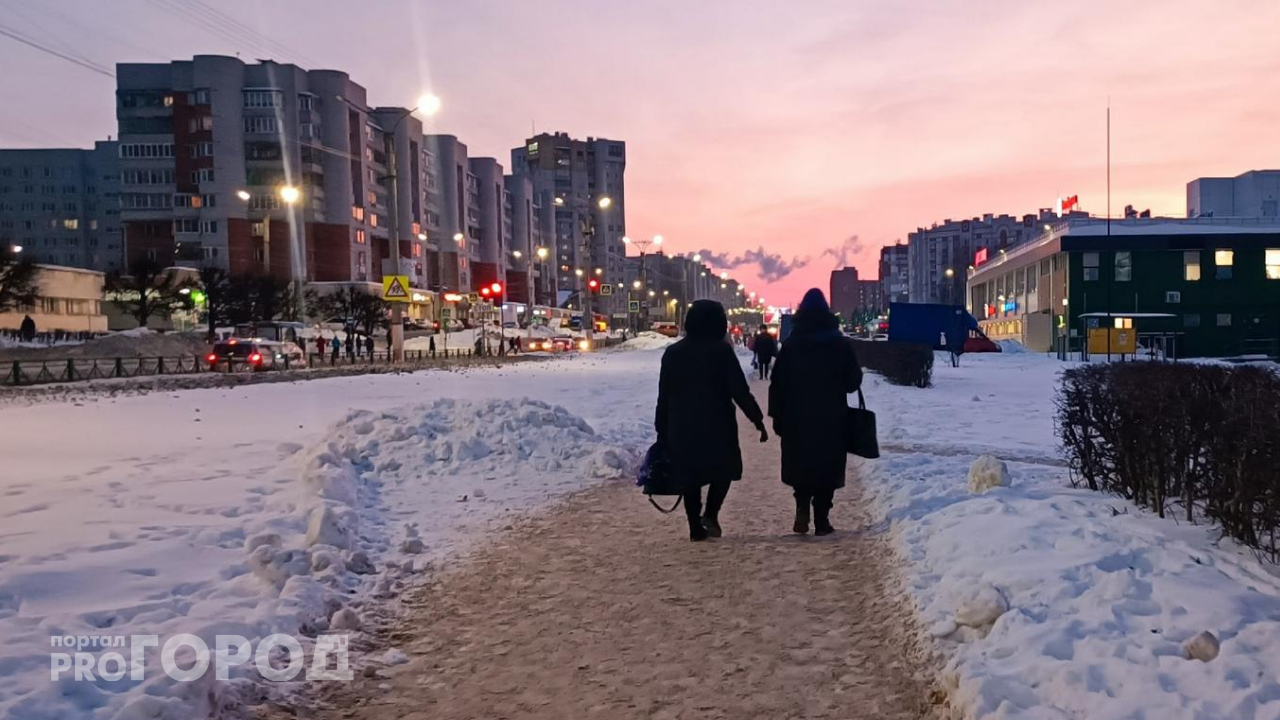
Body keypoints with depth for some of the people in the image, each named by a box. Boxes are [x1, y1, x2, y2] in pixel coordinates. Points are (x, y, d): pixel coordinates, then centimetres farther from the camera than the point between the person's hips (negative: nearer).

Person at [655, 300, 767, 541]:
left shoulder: (672, 352, 7)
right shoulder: (721, 350, -7)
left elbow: (664, 397, 8)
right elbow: (740, 391, -10)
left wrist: (662, 430, 13)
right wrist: (757, 419, -3)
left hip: (681, 427, 4)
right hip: (717, 424, -4)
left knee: (690, 476, 10)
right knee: (725, 468, 13)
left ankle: (696, 527, 9)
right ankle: (711, 513, -6)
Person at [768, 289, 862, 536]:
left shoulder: (790, 345, -2)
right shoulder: (841, 345, -3)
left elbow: (777, 385, -3)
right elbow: (853, 381, 2)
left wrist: (777, 417, 3)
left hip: (797, 419, 1)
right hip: (831, 419, 0)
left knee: (800, 464, 15)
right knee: (826, 467, 7)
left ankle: (802, 507, -3)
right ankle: (821, 519, 4)